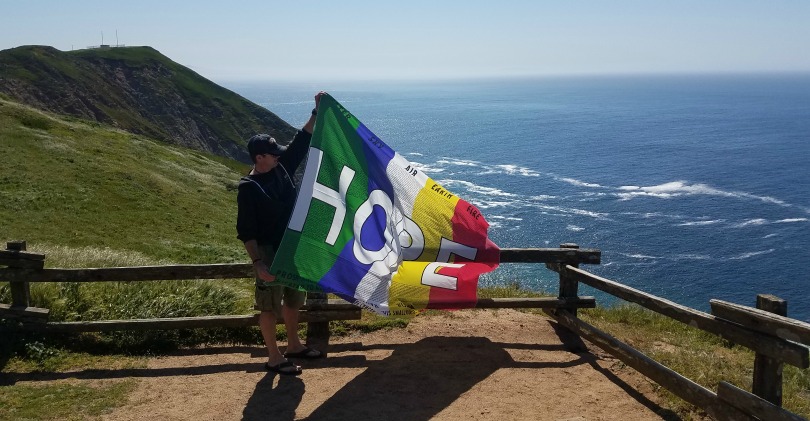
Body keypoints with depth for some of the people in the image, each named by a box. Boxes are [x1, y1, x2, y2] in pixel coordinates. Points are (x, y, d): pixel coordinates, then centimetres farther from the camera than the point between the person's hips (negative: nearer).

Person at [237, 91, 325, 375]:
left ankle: (293, 346, 37)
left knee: (292, 299, 20)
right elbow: (246, 231, -17)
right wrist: (258, 262, -23)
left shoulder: (282, 167, 2)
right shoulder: (248, 188, -18)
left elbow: (302, 142, 8)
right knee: (269, 305, 5)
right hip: (269, 253, -8)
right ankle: (274, 358, 16)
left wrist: (317, 112, 1)